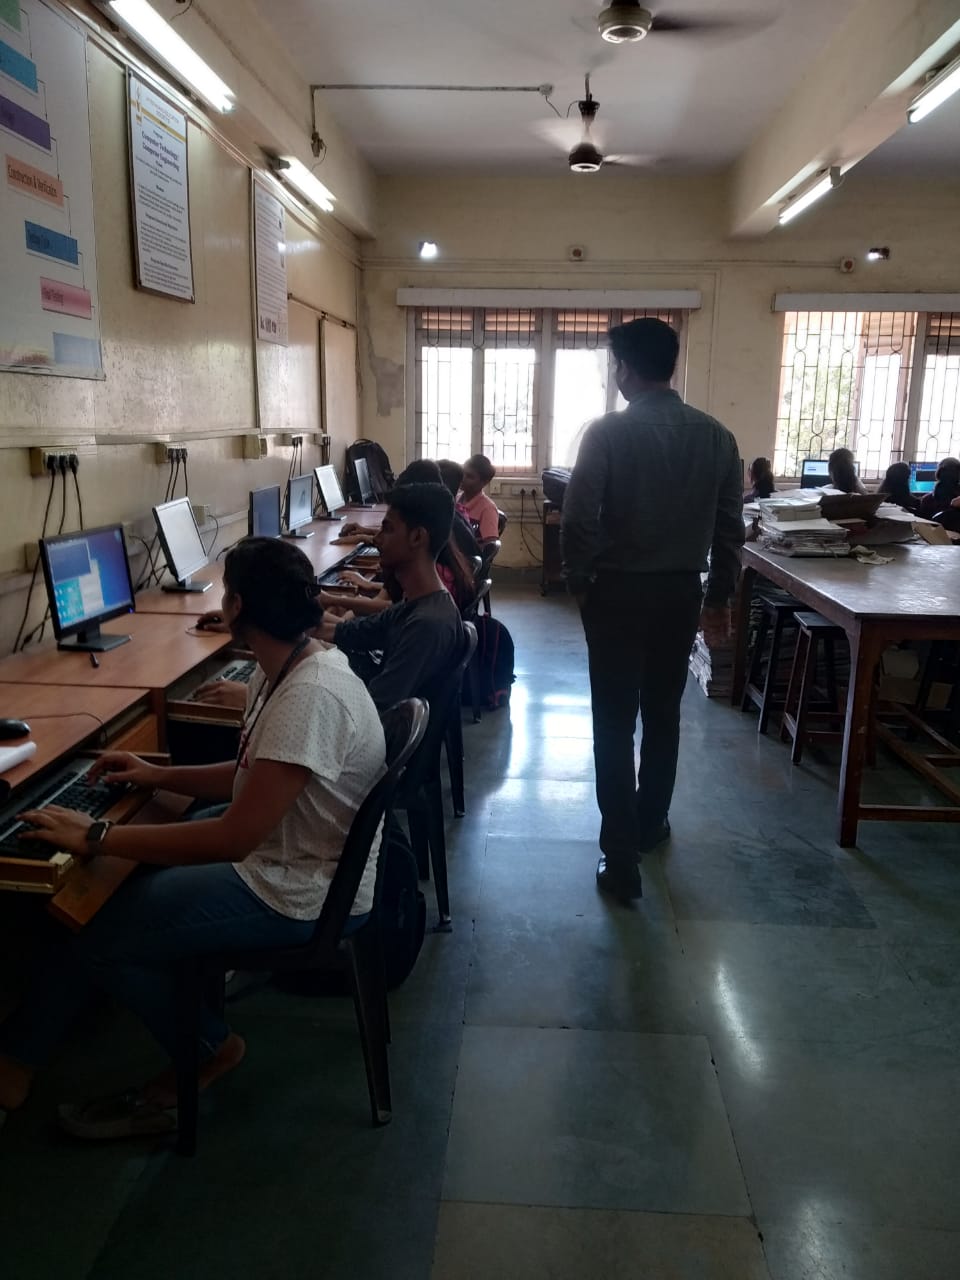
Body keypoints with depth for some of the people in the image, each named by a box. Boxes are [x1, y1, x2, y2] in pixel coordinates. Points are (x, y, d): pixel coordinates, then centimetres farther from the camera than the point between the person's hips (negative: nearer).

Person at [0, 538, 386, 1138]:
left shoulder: (309, 696, -29)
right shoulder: (291, 667, 1)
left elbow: (235, 839, -31)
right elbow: (252, 777, 15)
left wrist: (97, 837, -24)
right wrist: (160, 776, 8)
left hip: (301, 895, -9)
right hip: (289, 854, 9)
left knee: (94, 930, -4)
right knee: (121, 887, 12)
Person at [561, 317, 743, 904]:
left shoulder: (608, 432, -11)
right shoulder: (716, 436, 1)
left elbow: (579, 518, -16)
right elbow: (730, 527, 4)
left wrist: (579, 579, 0)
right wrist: (720, 597, 13)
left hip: (618, 591, -4)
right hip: (682, 592, 4)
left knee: (615, 723, 2)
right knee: (663, 714, 19)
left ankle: (622, 859, 5)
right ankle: (651, 822, 36)